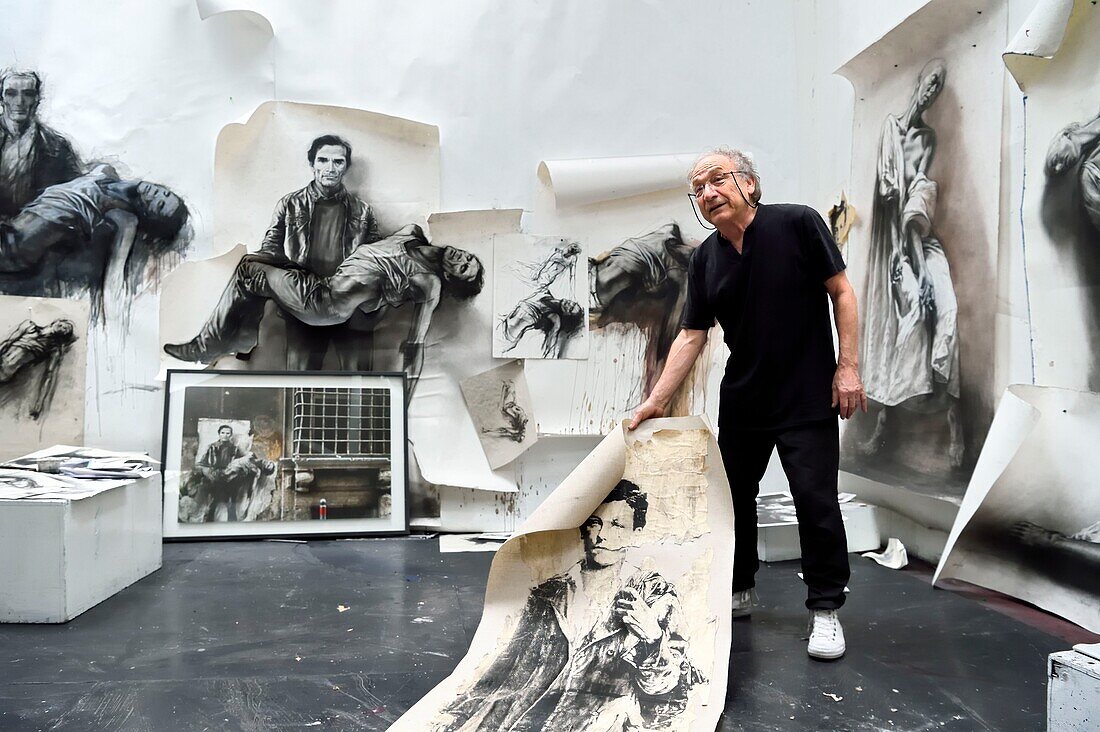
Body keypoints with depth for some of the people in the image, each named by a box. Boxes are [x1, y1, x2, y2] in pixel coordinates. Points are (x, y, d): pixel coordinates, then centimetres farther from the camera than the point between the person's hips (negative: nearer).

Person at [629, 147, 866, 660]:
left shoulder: (797, 223, -9)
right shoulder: (705, 260, 3)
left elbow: (841, 292, -6)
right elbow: (691, 335, 2)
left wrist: (848, 365, -12)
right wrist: (656, 401, -3)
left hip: (807, 399, -5)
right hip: (742, 402, 5)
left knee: (817, 502, -3)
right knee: (734, 497, 14)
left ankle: (825, 609, 13)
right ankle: (739, 591, 32)